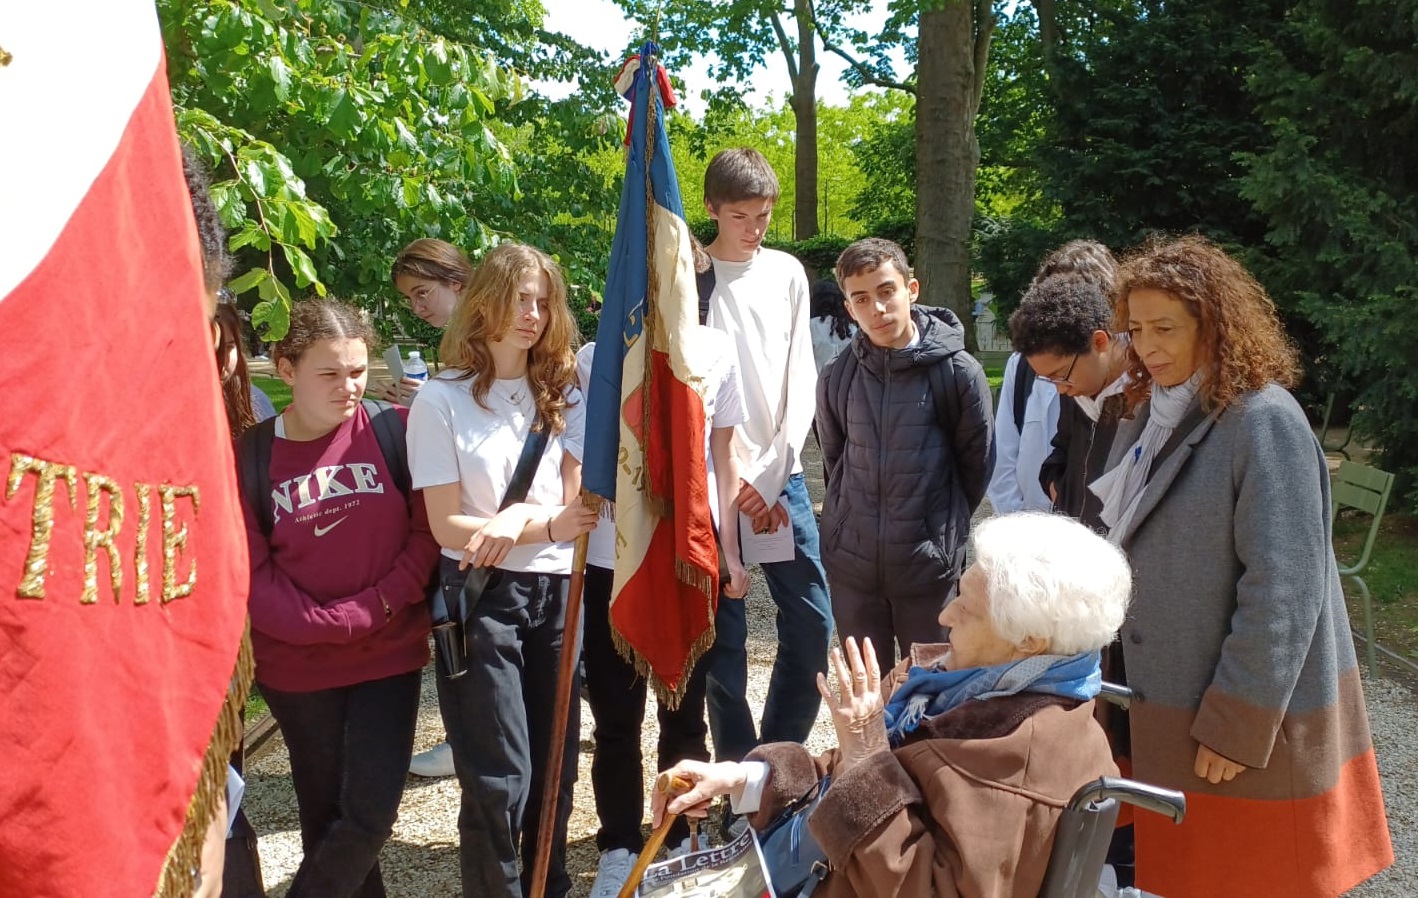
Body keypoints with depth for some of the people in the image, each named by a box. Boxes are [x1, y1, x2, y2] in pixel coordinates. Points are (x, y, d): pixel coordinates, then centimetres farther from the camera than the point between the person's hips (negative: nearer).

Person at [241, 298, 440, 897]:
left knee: (369, 816, -4)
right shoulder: (249, 455, -5)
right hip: (297, 665, 1)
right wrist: (339, 622, -16)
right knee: (325, 817, 12)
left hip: (389, 655, 0)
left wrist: (385, 600, -18)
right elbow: (251, 576, -8)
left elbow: (427, 527, -5)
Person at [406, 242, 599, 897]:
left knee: (555, 762, 12)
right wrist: (548, 525, -21)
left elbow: (573, 505, 1)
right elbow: (449, 526, -10)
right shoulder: (442, 400, -6)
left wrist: (518, 521, -19)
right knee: (500, 777, -1)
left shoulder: (561, 394, 7)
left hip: (554, 590, 4)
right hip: (481, 595, -4)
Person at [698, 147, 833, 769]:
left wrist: (771, 476, -4)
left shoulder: (787, 273, 9)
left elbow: (801, 380, 6)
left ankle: (782, 757, 21)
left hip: (781, 477, 4)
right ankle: (739, 768, 16)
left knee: (811, 623, 4)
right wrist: (731, 483, -10)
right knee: (723, 636, 2)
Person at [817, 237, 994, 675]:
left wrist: (946, 524, 8)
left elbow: (977, 463, 1)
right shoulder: (837, 377, -1)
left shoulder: (957, 371, -10)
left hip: (928, 562, -2)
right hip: (851, 561, 3)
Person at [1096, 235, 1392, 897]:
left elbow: (1282, 590, -21)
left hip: (1245, 717, -7)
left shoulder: (1264, 422, -18)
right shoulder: (1148, 417, 7)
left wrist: (1239, 725, -19)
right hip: (1163, 705, 7)